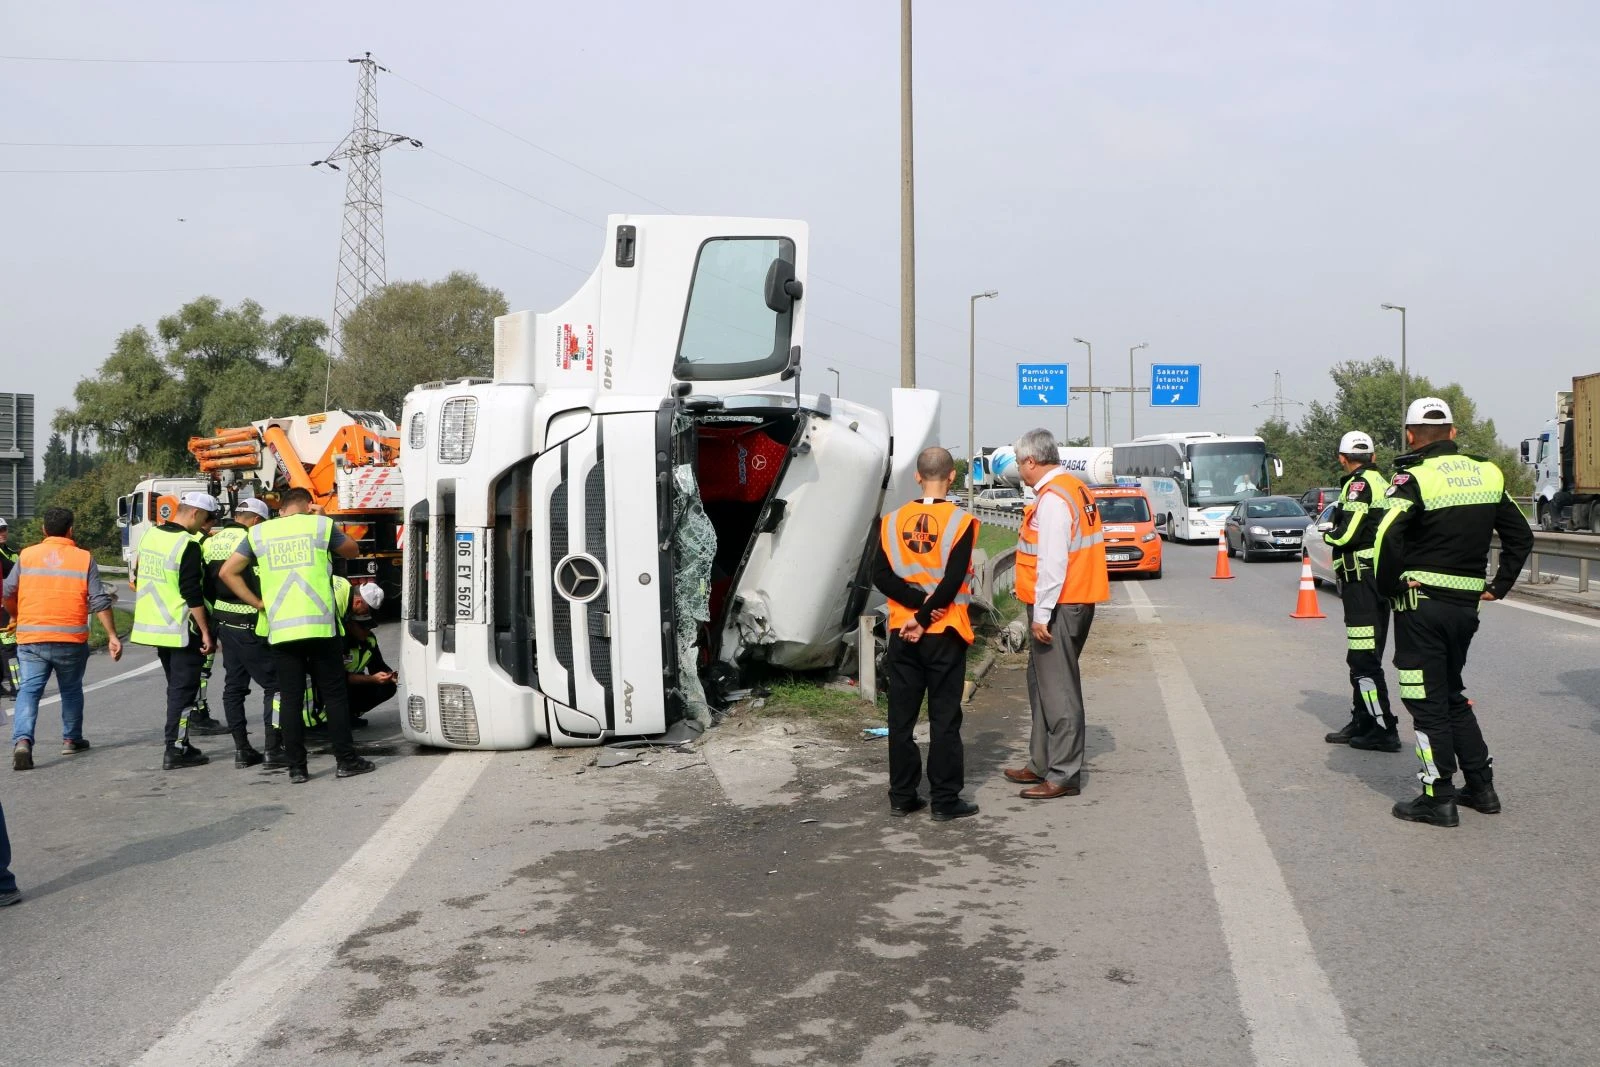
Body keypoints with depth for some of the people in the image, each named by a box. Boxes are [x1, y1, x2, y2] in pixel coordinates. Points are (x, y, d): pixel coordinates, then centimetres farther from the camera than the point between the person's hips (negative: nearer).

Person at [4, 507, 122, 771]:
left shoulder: (27, 555, 5)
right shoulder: (84, 558, 0)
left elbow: (7, 594, 9)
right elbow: (100, 601, -4)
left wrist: (18, 618, 28)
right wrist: (112, 636, 0)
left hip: (30, 639, 1)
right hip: (71, 640, 0)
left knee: (29, 690, -1)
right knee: (71, 690, 18)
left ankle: (22, 740, -21)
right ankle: (72, 740, 29)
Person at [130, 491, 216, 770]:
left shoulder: (150, 535, 8)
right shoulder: (188, 545, -19)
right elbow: (192, 593, -20)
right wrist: (205, 631, -15)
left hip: (154, 625, 9)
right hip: (181, 630, -9)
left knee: (176, 686, 18)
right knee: (183, 689, -2)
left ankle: (176, 742, 23)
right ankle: (175, 751, -3)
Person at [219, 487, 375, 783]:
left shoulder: (259, 533, 10)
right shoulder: (320, 525, 4)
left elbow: (228, 572, 9)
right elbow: (351, 550, 21)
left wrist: (257, 602, 10)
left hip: (280, 629, 2)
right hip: (320, 626, -2)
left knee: (290, 699, 6)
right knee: (334, 694, 6)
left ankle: (296, 767, 7)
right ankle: (346, 760, 8)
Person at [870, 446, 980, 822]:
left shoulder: (894, 520, 2)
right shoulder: (960, 521, -9)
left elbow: (881, 575, -4)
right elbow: (952, 581, -17)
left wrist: (918, 604, -10)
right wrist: (925, 617, -10)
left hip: (901, 632, 4)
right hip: (944, 634, -3)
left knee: (902, 715, 10)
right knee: (944, 717, 2)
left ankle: (902, 796, 16)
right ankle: (946, 800, 6)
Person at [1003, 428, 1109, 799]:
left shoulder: (1052, 498, -17)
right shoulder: (1074, 489, 14)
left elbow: (1052, 562, -22)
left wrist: (1042, 613, -20)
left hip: (1058, 606, -10)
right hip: (1075, 601, 10)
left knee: (1057, 689, -5)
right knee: (1042, 684, 18)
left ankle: (1064, 775, 0)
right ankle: (1042, 764, 28)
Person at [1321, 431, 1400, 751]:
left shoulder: (1359, 484, -12)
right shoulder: (1382, 482, 17)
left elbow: (1346, 534, -20)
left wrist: (1328, 535, 1)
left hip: (1362, 579, -10)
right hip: (1381, 577, 10)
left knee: (1363, 659, -8)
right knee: (1362, 656, 18)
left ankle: (1384, 730, -8)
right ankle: (1362, 723, 26)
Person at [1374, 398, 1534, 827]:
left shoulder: (1414, 478, -12)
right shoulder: (1487, 474, 9)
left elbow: (1387, 539, -25)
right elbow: (1521, 536, 13)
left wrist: (1390, 586, -11)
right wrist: (1499, 586, 15)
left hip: (1421, 604, -6)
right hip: (1466, 603, 6)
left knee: (1427, 701, 1)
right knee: (1453, 694, 21)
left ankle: (1439, 798, 4)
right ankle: (1481, 787, 23)